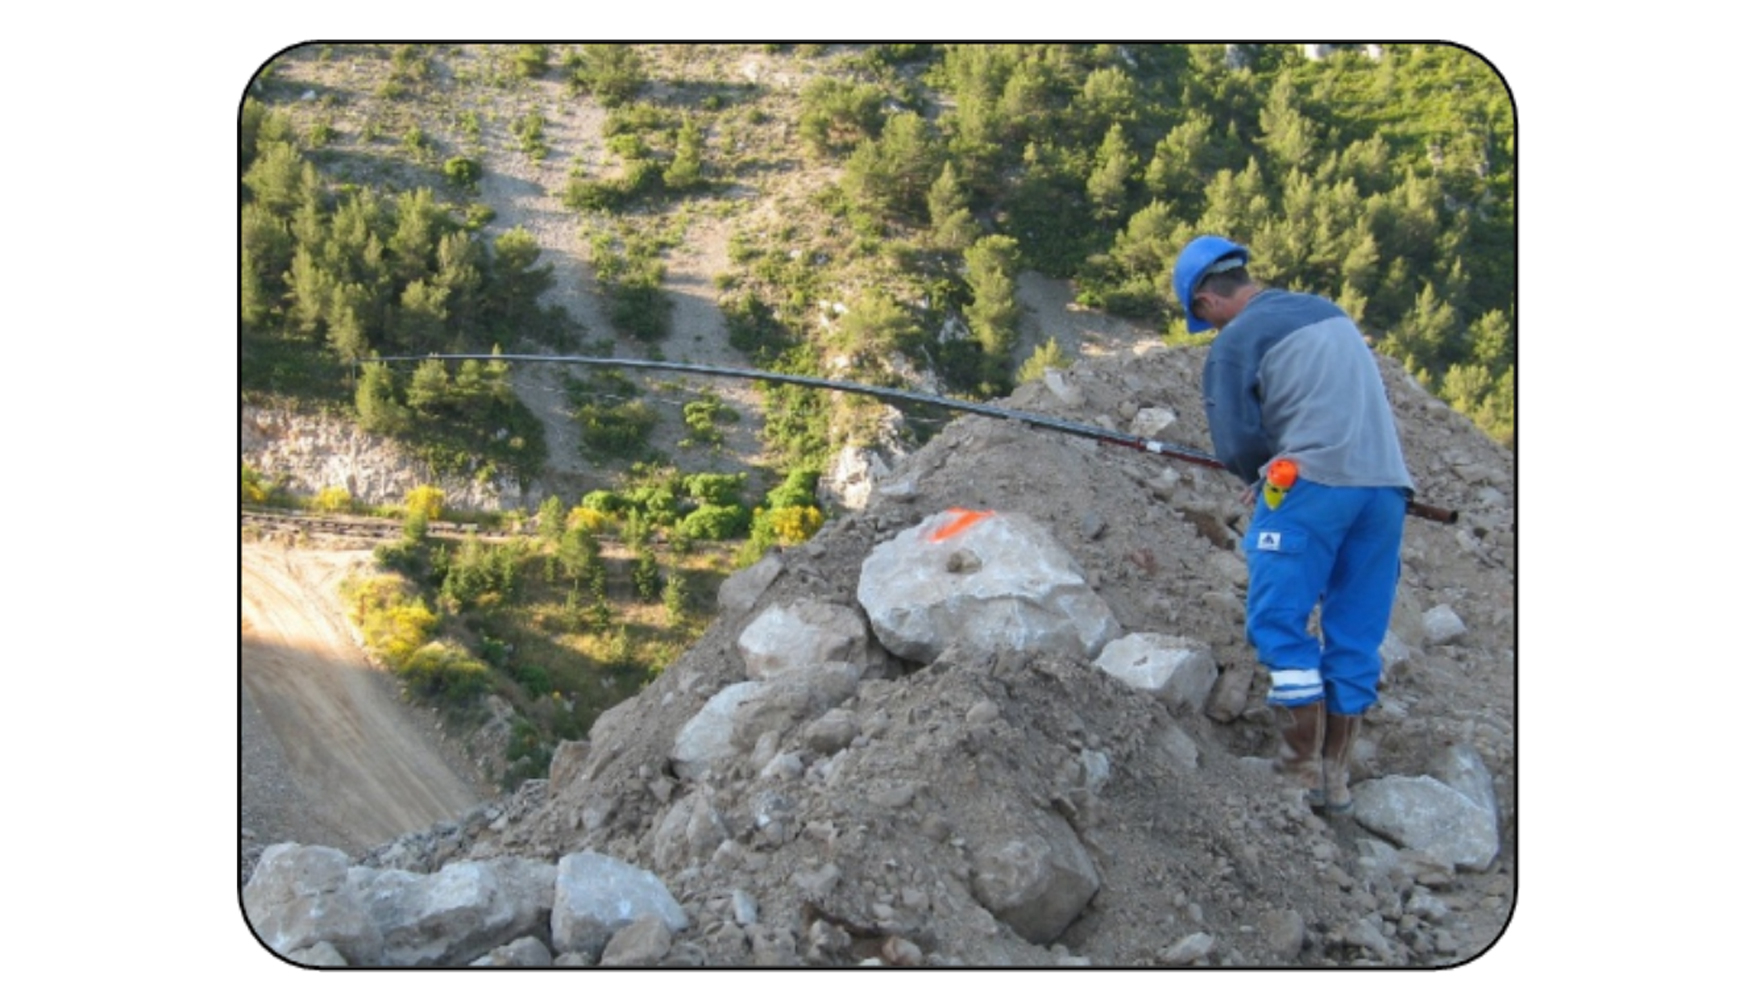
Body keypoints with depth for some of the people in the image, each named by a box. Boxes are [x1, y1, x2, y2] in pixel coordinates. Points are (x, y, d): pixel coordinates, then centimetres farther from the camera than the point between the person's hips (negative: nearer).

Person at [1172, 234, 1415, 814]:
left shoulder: (1235, 342, -2)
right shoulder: (1329, 312, 20)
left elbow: (1236, 447, -6)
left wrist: (1264, 475, 14)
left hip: (1311, 484, -7)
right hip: (1386, 485, 7)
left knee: (1279, 623, 4)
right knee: (1356, 636, 10)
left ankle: (1305, 763, 4)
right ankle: (1336, 777, 16)